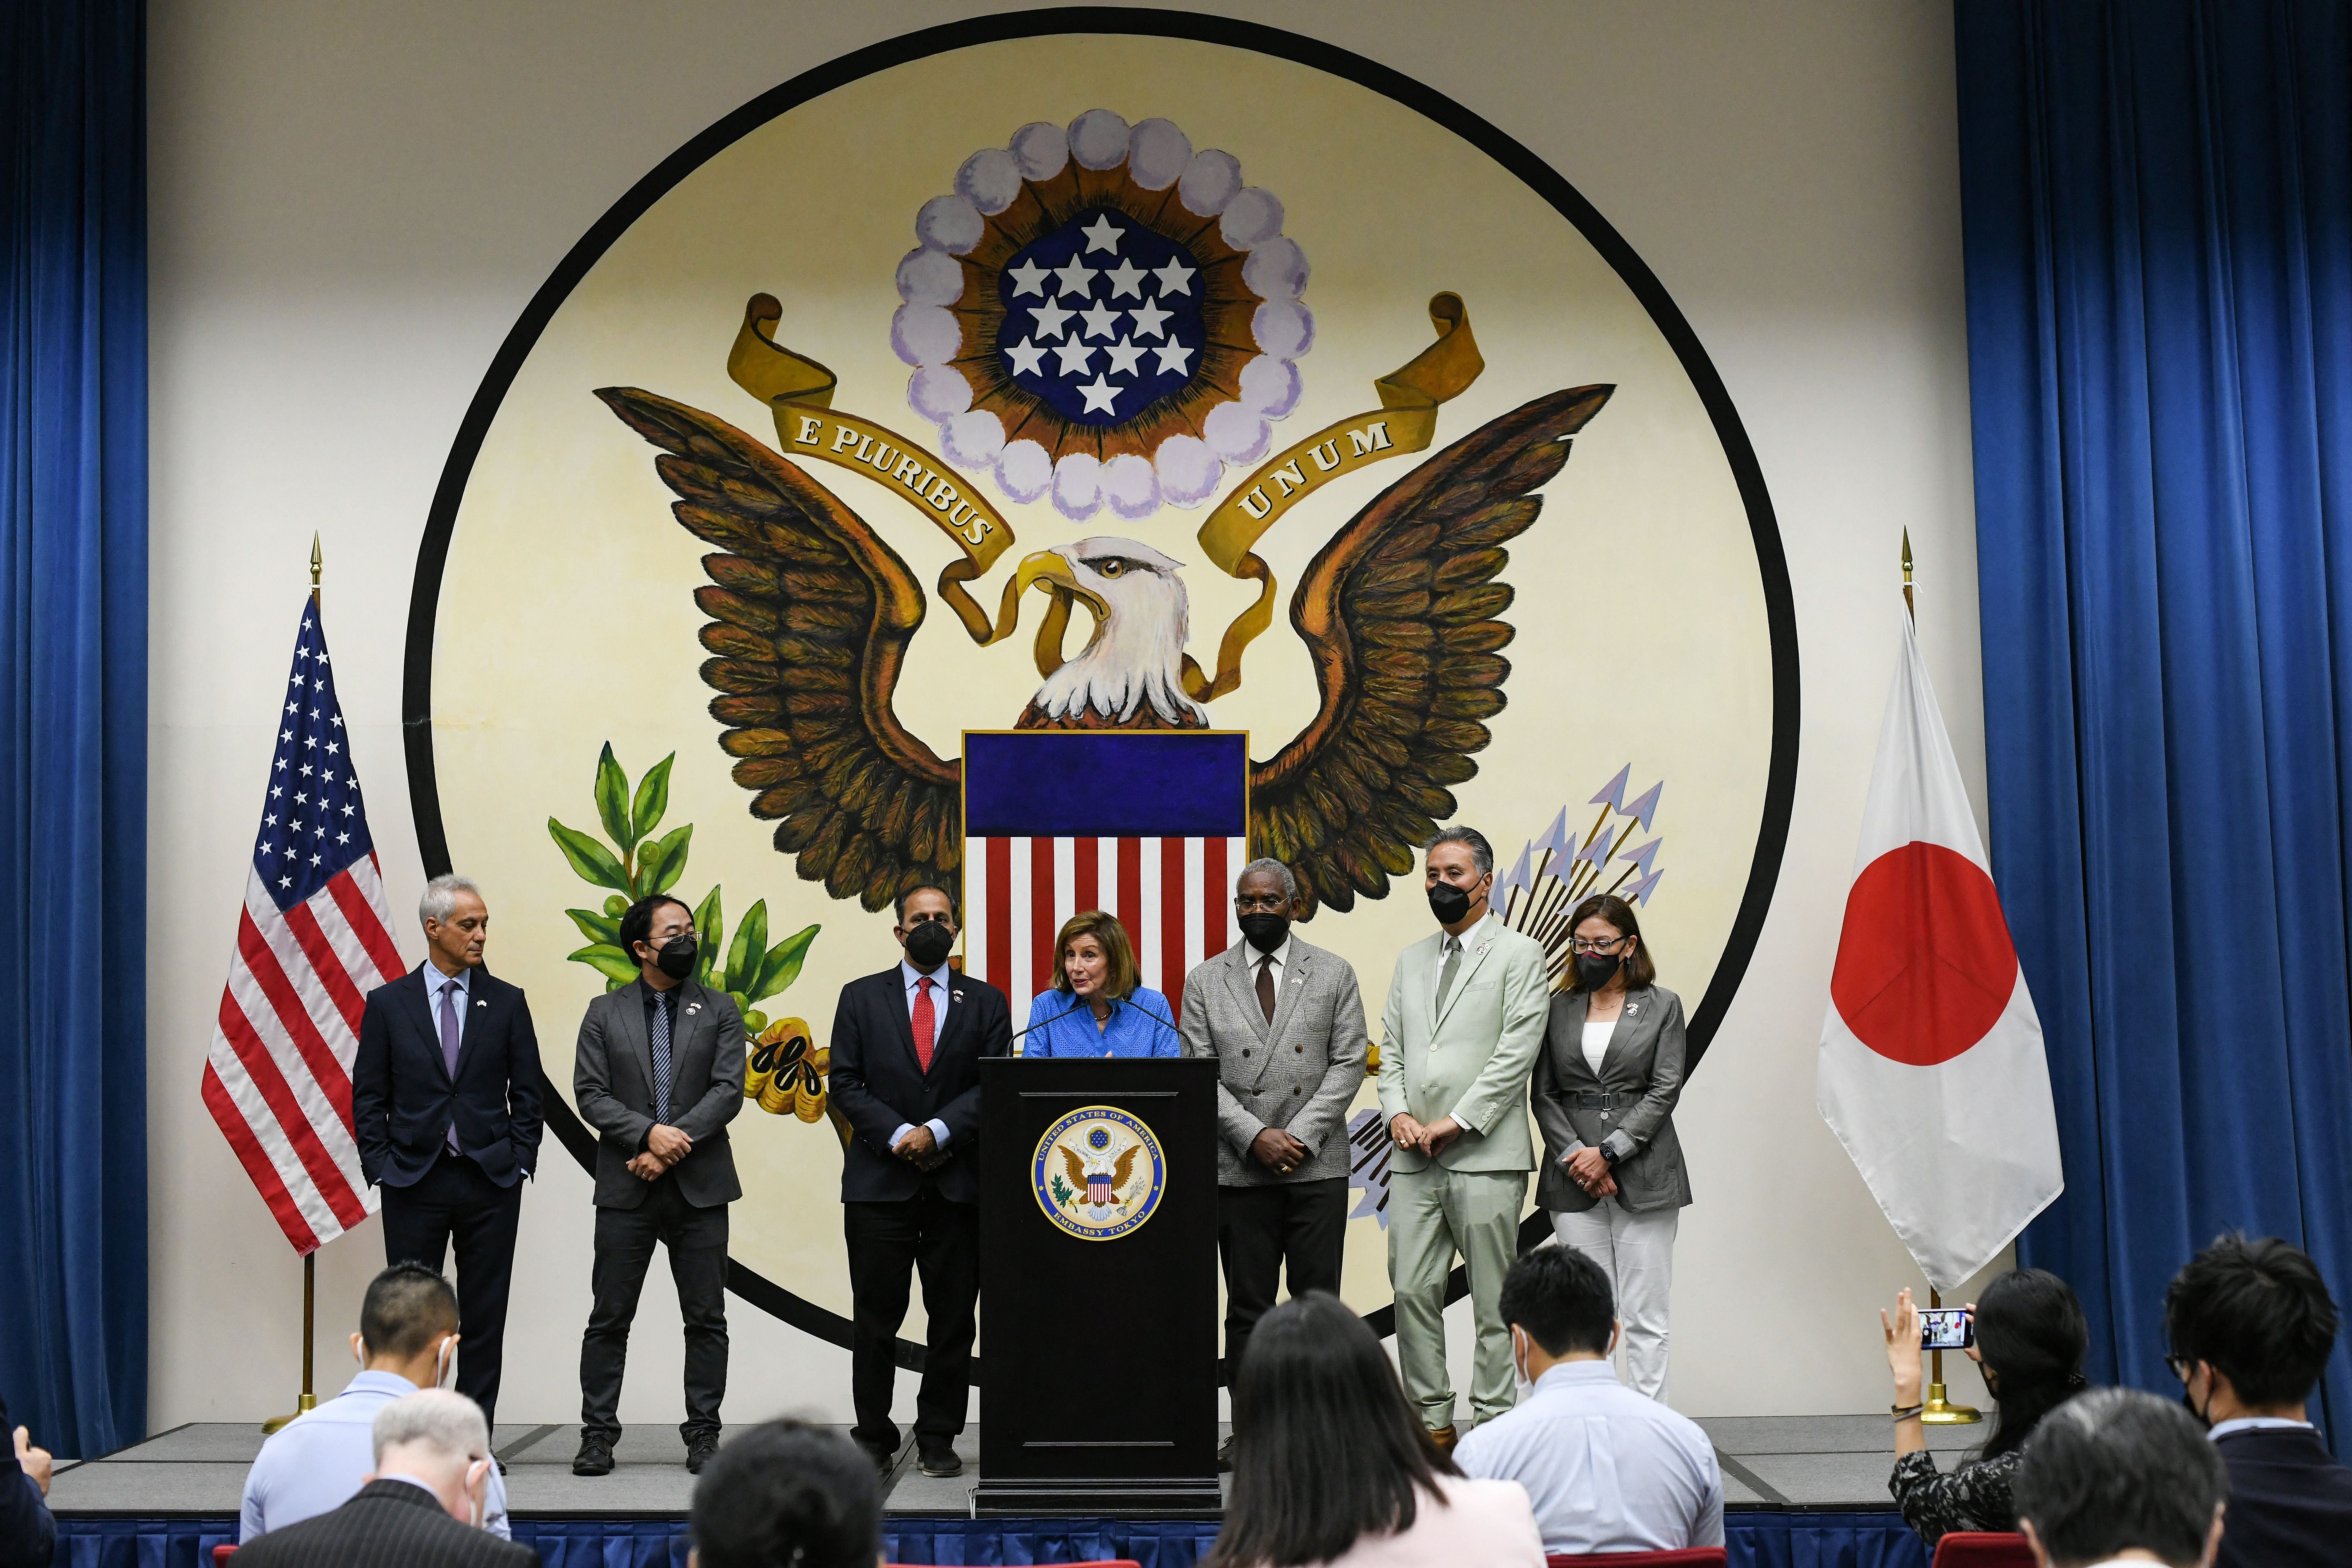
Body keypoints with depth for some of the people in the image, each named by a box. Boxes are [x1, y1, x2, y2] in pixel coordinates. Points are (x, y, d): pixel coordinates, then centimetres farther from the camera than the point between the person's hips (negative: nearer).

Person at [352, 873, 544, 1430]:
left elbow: (527, 1093, 7)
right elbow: (368, 1097, 4)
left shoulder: (507, 1002, 6)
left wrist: (518, 1162, -2)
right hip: (414, 1182, -1)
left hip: (491, 1182, 1)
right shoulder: (388, 1003, 4)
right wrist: (381, 1168, -4)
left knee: (484, 1317, 4)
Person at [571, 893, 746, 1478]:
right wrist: (648, 1133, -16)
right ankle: (598, 1434, 11)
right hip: (625, 1189, 0)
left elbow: (728, 1090, -3)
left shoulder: (720, 1011, 7)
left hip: (700, 1187, 0)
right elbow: (590, 1094, -1)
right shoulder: (606, 1013, 7)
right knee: (610, 1318, 3)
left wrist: (673, 1146, -14)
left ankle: (703, 1434, 11)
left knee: (706, 1319, 3)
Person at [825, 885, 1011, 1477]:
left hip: (959, 1182, 1)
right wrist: (898, 1135, -11)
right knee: (875, 1318, 2)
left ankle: (938, 1439, 12)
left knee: (953, 1319, 3)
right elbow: (845, 1084, 1)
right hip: (879, 1180, -1)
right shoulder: (861, 997, 8)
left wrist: (938, 1131, -13)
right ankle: (874, 1438, 12)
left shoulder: (986, 1002, 9)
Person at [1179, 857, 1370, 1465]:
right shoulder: (1205, 981, 8)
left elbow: (1349, 1062, 1)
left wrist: (1299, 1136, -9)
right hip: (1238, 1167, 1)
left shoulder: (1334, 974, 7)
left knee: (1318, 1300, 0)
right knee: (1247, 1305, 4)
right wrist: (1255, 1136, -10)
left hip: (1318, 1165, -1)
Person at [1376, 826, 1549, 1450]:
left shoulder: (1519, 954, 0)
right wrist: (1398, 1113, -2)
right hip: (1414, 1159, 5)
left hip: (1486, 1157, -5)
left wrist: (1456, 1122, -13)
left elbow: (1516, 1052, -9)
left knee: (1494, 1300, 0)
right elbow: (1391, 1049, 17)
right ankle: (1433, 1420, 12)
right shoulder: (1411, 960, 19)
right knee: (1412, 1291, 3)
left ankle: (1492, 1423, 7)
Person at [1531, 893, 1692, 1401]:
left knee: (1645, 1315, -2)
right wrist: (1575, 1156, -8)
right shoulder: (1559, 1009, 11)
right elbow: (1543, 1094, 7)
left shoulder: (1662, 1006, 5)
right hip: (1574, 1181, 2)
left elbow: (1665, 1090, -3)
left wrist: (1608, 1152, -11)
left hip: (1643, 1173, -2)